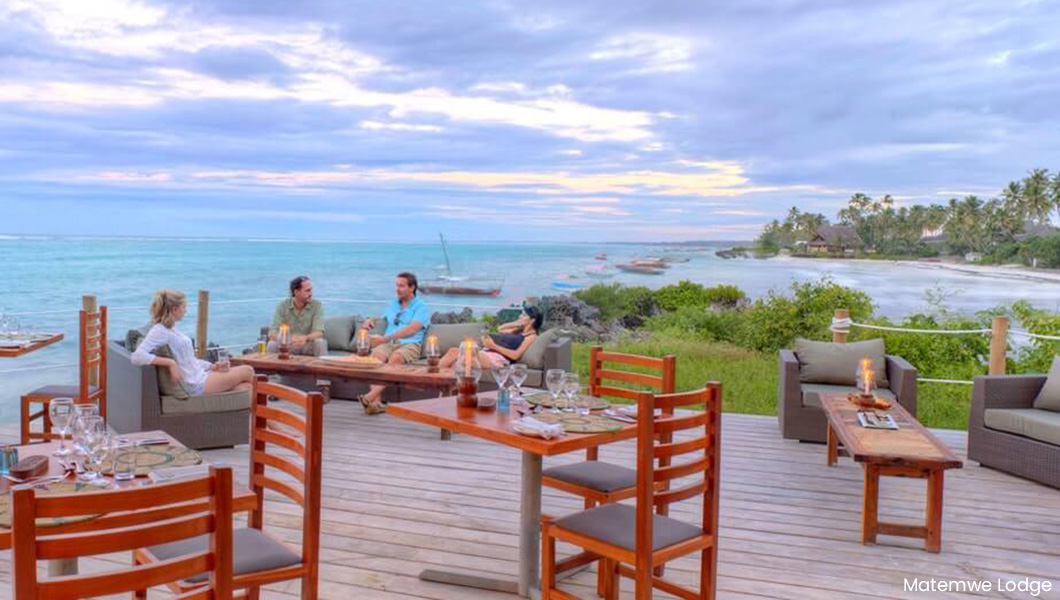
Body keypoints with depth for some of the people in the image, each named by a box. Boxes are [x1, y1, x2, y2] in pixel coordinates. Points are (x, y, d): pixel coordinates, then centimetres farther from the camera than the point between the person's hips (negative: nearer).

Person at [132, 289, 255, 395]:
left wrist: (213, 366, 4)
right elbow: (137, 357, -29)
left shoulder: (172, 329, 15)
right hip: (196, 384, -9)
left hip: (201, 375, 9)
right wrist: (170, 363, -32)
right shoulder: (159, 331, -14)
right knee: (247, 371, 1)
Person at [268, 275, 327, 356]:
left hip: (309, 346, -1)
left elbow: (319, 332, -19)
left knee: (320, 342, -31)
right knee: (272, 344, -28)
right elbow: (272, 334, -15)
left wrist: (305, 338, -42)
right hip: (288, 345, 1)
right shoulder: (282, 305, -7)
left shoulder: (317, 305, -9)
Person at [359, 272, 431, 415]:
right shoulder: (393, 305, 27)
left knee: (396, 357, -38)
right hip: (388, 343, 4)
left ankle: (370, 396, -48)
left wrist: (386, 338, -17)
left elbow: (411, 329, -8)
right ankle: (376, 401, -44)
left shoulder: (421, 307, 7)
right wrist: (369, 321, 12)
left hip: (409, 344, -4)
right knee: (376, 354, -32)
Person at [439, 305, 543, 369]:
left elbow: (516, 355, -10)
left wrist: (494, 346, -15)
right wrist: (517, 323, 25)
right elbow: (500, 329, 36)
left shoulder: (531, 336, 2)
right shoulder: (519, 330, 28)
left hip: (498, 358, -9)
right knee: (454, 351, -11)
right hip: (487, 353, 9)